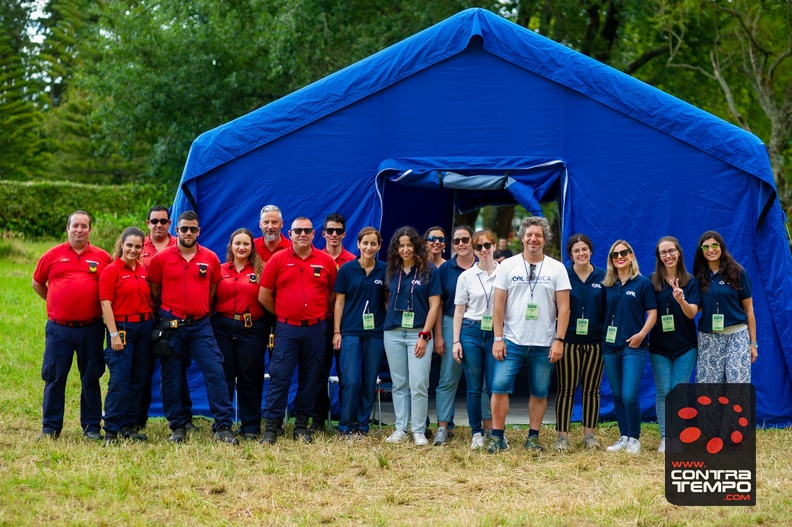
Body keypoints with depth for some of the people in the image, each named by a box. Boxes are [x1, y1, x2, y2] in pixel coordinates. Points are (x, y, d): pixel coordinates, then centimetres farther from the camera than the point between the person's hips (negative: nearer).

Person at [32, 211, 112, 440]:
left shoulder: (102, 258, 3)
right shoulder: (52, 255, 4)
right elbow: (37, 284, 16)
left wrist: (103, 307, 5)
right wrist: (57, 302, 12)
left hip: (91, 329, 0)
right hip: (59, 328, 0)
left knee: (91, 378, 7)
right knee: (54, 378, 4)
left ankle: (92, 427, 16)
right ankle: (50, 427, 12)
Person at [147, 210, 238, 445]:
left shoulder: (210, 259, 4)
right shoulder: (161, 259, 0)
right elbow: (154, 292, 8)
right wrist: (165, 313, 9)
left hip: (200, 325, 1)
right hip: (171, 325, -1)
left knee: (215, 371, -8)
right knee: (171, 377, 4)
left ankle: (223, 427, -5)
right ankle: (178, 427, 14)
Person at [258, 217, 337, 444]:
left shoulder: (326, 261, 4)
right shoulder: (278, 259, 0)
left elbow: (335, 294, 12)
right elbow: (264, 296, 2)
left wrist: (318, 311, 8)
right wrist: (283, 313, 6)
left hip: (316, 329, 2)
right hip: (286, 329, -2)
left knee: (311, 379, 7)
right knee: (279, 377, -5)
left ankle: (302, 424, 17)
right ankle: (271, 426, -2)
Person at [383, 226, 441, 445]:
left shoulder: (428, 271, -2)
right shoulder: (392, 271, 9)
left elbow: (434, 305, -4)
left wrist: (424, 335, -9)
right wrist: (389, 321, 6)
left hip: (418, 333, -4)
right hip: (393, 334, 4)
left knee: (418, 385, -6)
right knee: (399, 384, 7)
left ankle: (419, 431, 1)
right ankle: (400, 429, 13)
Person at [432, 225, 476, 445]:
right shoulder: (445, 269, 4)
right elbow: (438, 304, 5)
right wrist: (438, 336, -1)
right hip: (452, 325, 0)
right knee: (448, 379, -1)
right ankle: (442, 427, 1)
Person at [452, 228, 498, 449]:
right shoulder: (466, 276, 5)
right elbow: (459, 311, 7)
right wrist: (456, 341, 1)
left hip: (496, 333, -1)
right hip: (471, 332, 1)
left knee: (494, 386, -4)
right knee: (474, 387, 3)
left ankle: (494, 429, 9)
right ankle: (477, 433, 11)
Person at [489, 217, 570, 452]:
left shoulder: (557, 268, 3)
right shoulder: (507, 266, 3)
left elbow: (563, 307, 0)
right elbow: (498, 305, 2)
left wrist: (559, 340, -7)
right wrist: (498, 339, -4)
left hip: (543, 344, 0)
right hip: (512, 341, 0)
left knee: (540, 391, 6)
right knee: (500, 386, -7)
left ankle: (533, 437, 17)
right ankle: (497, 436, 1)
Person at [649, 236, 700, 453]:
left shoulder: (690, 282, 0)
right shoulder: (652, 281, 2)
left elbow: (692, 313, -9)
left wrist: (681, 300, -29)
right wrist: (644, 333, -9)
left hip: (685, 345, -1)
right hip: (659, 345, 1)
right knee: (663, 392, -1)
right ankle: (664, 438, 6)